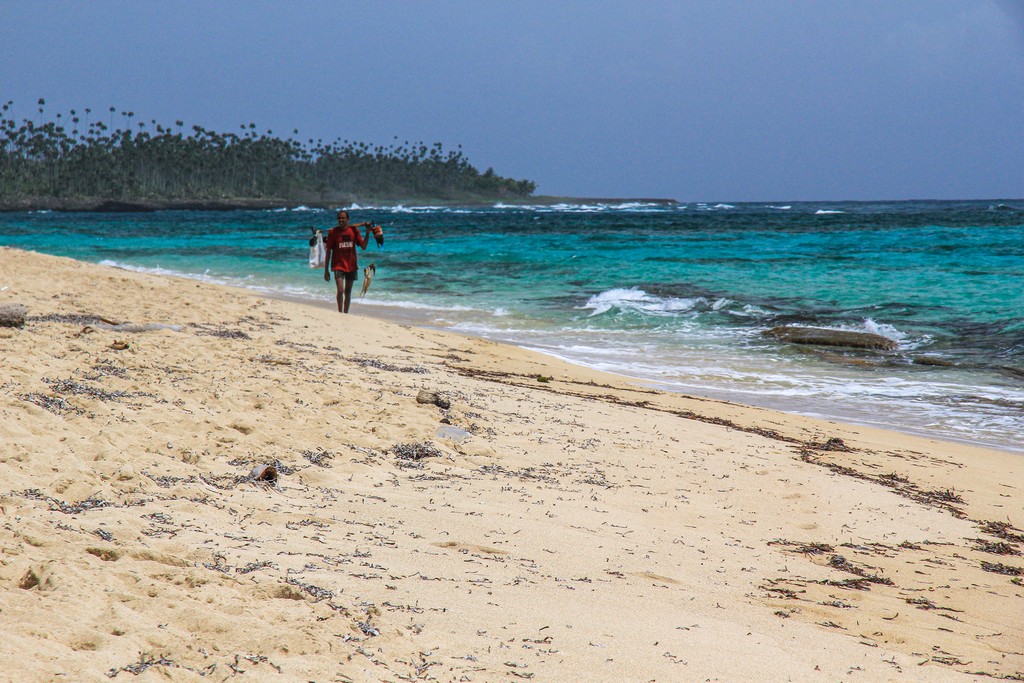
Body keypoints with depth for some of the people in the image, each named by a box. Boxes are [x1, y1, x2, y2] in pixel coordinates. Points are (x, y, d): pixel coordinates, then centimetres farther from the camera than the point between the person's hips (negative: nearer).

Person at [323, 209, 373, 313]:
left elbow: (363, 247, 0)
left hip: (351, 265, 3)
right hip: (338, 265, -3)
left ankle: (345, 313, 19)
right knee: (340, 291, -17)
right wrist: (326, 270, -4)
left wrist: (367, 233, -13)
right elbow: (328, 251, -2)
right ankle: (340, 313, -6)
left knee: (348, 292, 10)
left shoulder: (354, 230, 1)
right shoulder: (333, 232, -6)